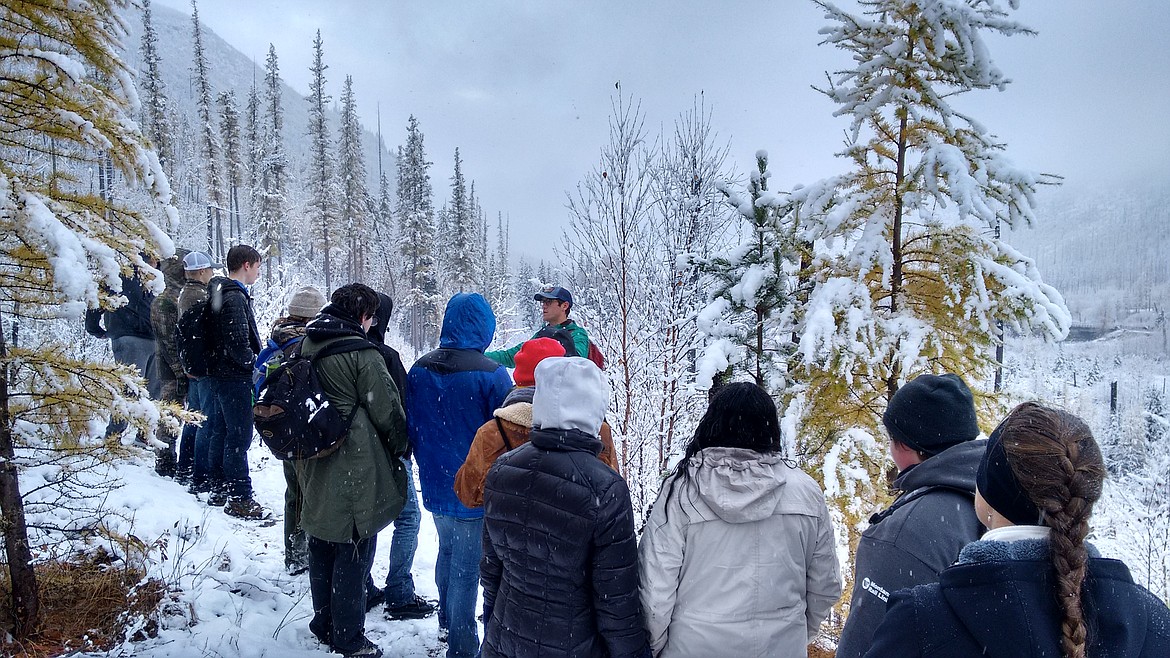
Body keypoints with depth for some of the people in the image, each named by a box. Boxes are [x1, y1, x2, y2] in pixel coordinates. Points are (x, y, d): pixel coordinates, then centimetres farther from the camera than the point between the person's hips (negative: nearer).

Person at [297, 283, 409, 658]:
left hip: (316, 466, 8)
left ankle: (324, 623, 36)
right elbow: (387, 410, -14)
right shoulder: (361, 354, -18)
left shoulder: (306, 346, 6)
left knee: (322, 549, 20)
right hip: (356, 469, -8)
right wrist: (400, 448, 4)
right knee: (353, 552, 4)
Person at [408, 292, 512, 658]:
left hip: (435, 486, 6)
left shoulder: (419, 370, -2)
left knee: (447, 551, 26)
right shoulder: (491, 374, -20)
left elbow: (411, 429, 8)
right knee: (467, 568, 7)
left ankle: (446, 624, 44)